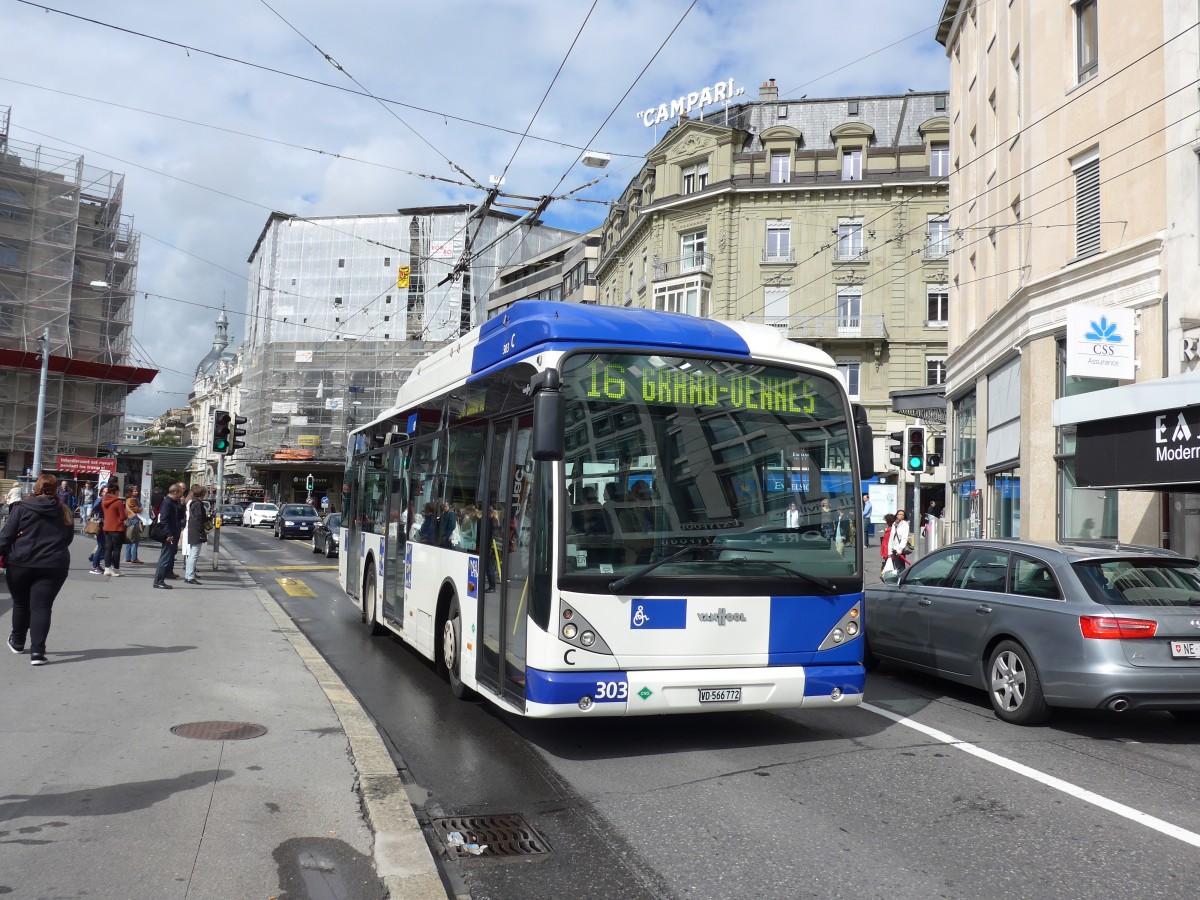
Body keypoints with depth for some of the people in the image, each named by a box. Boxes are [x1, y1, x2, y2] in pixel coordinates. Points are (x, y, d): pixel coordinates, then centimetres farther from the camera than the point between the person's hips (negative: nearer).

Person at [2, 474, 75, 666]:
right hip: (53, 566, 1)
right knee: (41, 607, 0)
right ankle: (37, 651, -10)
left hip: (21, 564, -1)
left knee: (21, 604, 18)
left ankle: (17, 642, 37)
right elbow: (68, 538, 13)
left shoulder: (23, 508, -3)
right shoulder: (65, 512, 6)